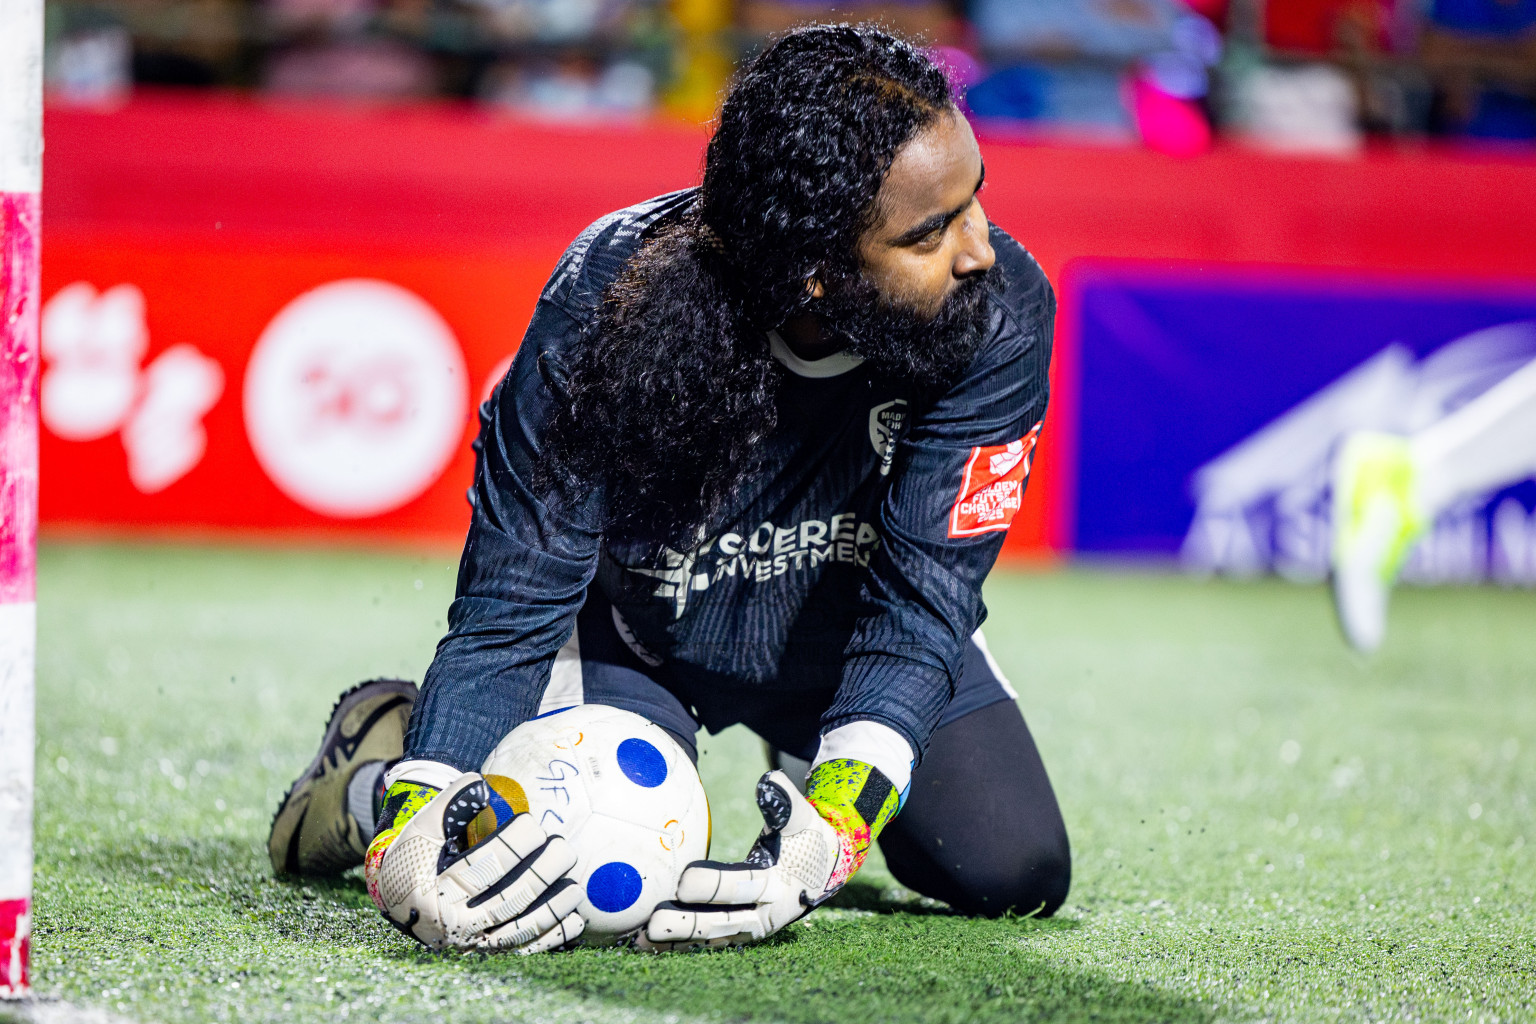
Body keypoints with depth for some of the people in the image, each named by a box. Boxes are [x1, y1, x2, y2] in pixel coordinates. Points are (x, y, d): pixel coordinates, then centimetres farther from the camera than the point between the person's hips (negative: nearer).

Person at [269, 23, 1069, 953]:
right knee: (583, 888, -25)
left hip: (848, 623, 3)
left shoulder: (1003, 311, -32)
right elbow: (511, 606, -30)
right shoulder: (612, 299, -36)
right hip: (636, 623, -3)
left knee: (1017, 873, -7)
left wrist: (837, 827, -45)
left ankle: (805, 751, 26)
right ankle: (380, 760, 9)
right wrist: (409, 829, -46)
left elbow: (920, 600, -30)